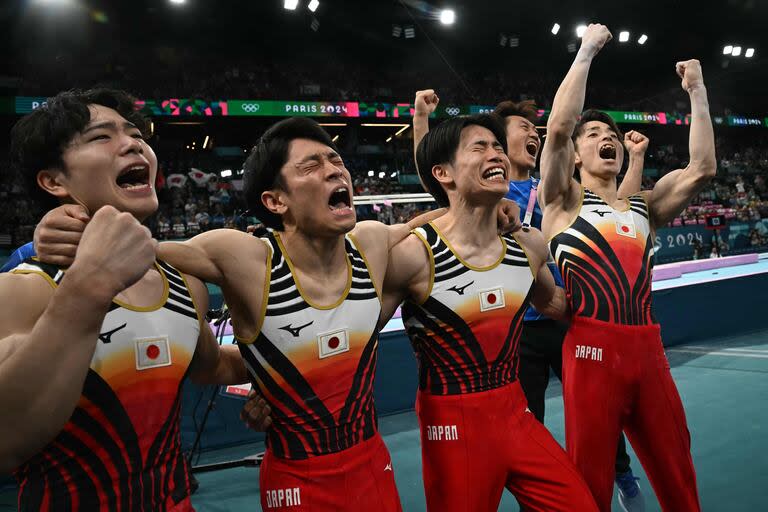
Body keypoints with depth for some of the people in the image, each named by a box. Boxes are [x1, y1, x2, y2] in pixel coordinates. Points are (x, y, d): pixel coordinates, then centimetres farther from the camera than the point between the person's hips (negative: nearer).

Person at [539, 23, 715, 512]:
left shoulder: (645, 206, 17)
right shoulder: (565, 202, 3)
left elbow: (703, 170, 4)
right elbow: (558, 126, -11)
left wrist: (697, 91, 7)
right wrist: (587, 51, -4)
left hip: (648, 348, 5)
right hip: (592, 348, -5)